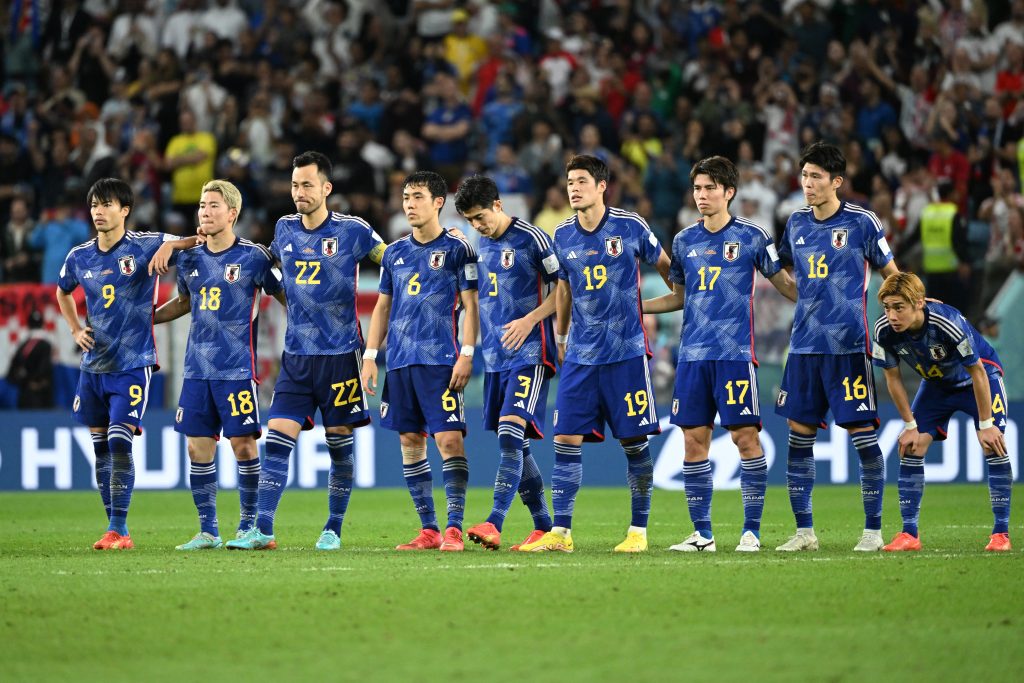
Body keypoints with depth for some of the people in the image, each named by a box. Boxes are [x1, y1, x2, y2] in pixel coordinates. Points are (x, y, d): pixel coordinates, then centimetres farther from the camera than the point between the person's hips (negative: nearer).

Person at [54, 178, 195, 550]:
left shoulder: (146, 246, -8)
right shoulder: (80, 257, 6)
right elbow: (62, 290, 27)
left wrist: (169, 245, -25)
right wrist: (76, 330, 12)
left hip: (132, 365, -5)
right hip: (93, 365, 5)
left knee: (119, 443, -15)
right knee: (101, 448, 8)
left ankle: (118, 529, -12)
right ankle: (114, 527, 17)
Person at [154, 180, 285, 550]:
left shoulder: (253, 257, -5)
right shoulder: (189, 259, 10)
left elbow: (286, 297, 3)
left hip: (238, 367, -5)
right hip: (197, 367, 5)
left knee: (243, 445, -4)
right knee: (198, 447, 3)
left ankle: (248, 527, 7)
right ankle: (208, 531, 10)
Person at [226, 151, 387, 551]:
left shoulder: (352, 231, -5)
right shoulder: (284, 229, 8)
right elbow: (269, 260, 29)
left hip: (340, 355, -3)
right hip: (296, 355, 3)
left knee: (340, 446, 3)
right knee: (276, 441, -6)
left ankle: (333, 530, 14)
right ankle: (262, 530, -9)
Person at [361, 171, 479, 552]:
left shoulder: (456, 249, 0)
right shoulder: (395, 253, 14)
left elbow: (470, 306, -2)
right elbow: (382, 307, 19)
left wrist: (466, 355, -11)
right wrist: (370, 356, 12)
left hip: (441, 360, -6)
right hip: (400, 362, 6)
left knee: (448, 439, -12)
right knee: (410, 441, 5)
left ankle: (454, 528, -11)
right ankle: (428, 530, 10)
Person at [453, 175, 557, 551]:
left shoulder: (532, 238, -9)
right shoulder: (481, 245, 14)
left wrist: (530, 320, -17)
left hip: (529, 354, -8)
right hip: (496, 357, 8)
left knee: (510, 433, -19)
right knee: (515, 445, 7)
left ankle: (494, 523, -28)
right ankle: (545, 528, 15)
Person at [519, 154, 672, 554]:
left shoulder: (630, 228, -5)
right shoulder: (563, 237, 5)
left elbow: (665, 267, 9)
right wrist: (560, 336, 23)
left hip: (627, 353, -3)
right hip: (580, 356, 3)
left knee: (634, 442, 0)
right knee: (566, 440, -3)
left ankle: (638, 531, 8)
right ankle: (560, 532, 0)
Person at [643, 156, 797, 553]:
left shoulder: (751, 237, 0)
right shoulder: (685, 241, 12)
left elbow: (784, 284, 6)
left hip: (735, 352, -4)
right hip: (693, 354, 4)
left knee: (745, 437, -6)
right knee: (694, 440, 2)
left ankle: (752, 531, 1)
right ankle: (702, 534, 9)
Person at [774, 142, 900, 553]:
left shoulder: (861, 222, -4)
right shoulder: (796, 223, 10)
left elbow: (890, 273, 5)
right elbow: (783, 268, 29)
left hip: (848, 345, -5)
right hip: (804, 345, 5)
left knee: (862, 434, -5)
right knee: (799, 434, 3)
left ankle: (873, 530, 2)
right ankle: (804, 530, 11)